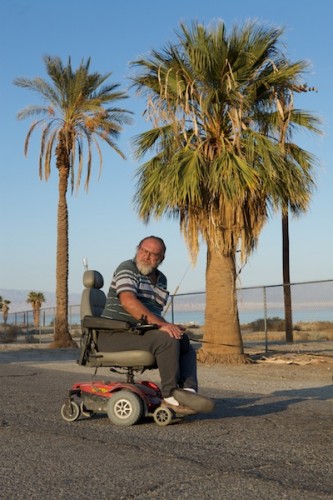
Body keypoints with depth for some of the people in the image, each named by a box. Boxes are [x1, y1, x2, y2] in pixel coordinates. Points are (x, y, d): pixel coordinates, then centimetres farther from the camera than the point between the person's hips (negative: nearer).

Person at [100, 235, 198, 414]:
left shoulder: (161, 280, 16)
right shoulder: (127, 268, -8)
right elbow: (128, 301, -24)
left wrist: (169, 326, 0)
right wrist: (161, 324, -29)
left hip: (140, 334, 9)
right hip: (115, 336, -9)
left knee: (185, 345, 4)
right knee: (167, 341, -26)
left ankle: (188, 392, -14)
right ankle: (170, 396, -18)